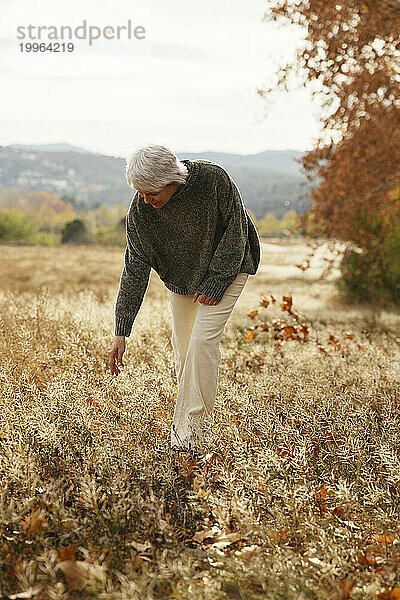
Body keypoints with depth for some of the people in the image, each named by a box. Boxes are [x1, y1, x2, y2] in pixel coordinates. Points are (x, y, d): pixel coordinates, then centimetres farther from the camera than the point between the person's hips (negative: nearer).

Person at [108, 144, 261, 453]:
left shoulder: (214, 179, -30)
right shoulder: (140, 210, -20)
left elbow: (235, 231, -18)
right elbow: (136, 270, -17)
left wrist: (214, 284, -18)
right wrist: (121, 332, -21)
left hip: (226, 268, -4)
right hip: (180, 276, 4)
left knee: (202, 340, -17)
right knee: (183, 348, 3)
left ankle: (192, 433, -11)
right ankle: (185, 426, 19)